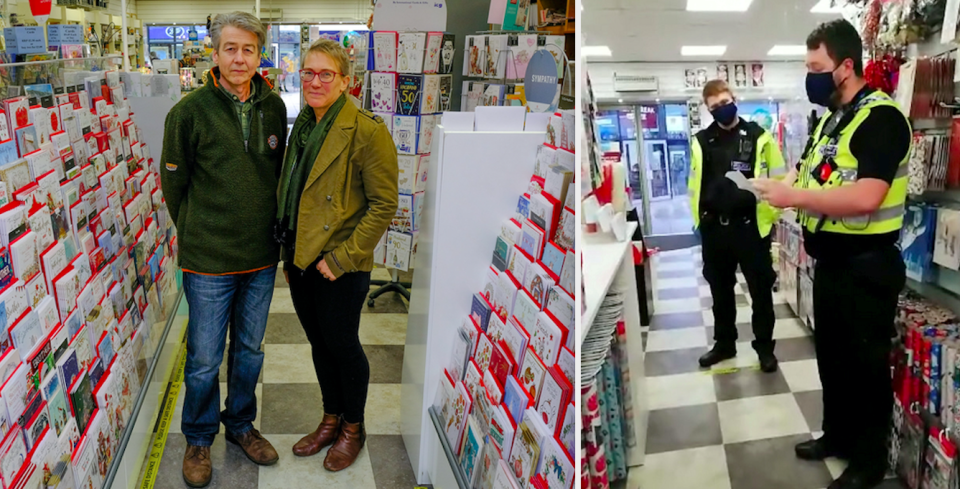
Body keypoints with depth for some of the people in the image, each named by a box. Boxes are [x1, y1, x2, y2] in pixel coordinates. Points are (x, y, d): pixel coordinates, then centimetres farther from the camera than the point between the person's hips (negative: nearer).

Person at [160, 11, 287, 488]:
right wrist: (197, 234, 6)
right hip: (208, 260, -3)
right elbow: (173, 184, -1)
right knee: (204, 361, 8)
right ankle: (199, 439, 31)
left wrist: (264, 227, 12)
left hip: (262, 257, 4)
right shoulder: (190, 111, -10)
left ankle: (240, 424, 40)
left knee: (249, 350, 18)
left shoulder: (274, 107, 1)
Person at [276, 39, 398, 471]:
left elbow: (384, 204, -17)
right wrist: (289, 256, 15)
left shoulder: (367, 131, -16)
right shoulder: (302, 126, 9)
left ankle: (353, 429, 30)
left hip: (341, 267, -7)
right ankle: (330, 420, 37)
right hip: (300, 258, 7)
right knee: (318, 342, 18)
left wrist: (340, 259, -17)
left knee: (342, 344, 7)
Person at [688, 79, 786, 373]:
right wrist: (699, 217, 8)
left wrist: (768, 216, -10)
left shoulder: (759, 137, -3)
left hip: (750, 226, -3)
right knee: (720, 290, 15)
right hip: (713, 229, 3)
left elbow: (778, 179, -3)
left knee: (760, 290, 8)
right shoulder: (701, 141, 5)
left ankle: (764, 347, 23)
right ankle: (724, 343, 30)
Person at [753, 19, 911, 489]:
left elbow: (865, 198, -30)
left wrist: (794, 197, -25)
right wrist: (779, 187, -4)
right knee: (830, 355, 21)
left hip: (868, 266, -9)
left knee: (866, 363, 6)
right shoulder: (830, 118, 11)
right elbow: (811, 176, 17)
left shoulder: (881, 117, -18)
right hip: (831, 260, 9)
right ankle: (837, 435, 39)